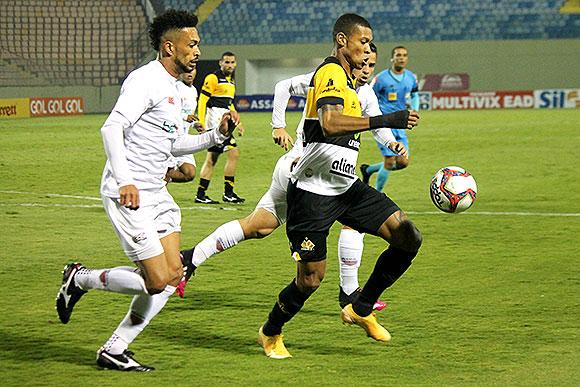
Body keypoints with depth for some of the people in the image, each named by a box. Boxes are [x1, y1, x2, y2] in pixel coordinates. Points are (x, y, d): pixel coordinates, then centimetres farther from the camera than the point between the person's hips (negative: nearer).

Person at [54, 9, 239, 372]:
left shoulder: (173, 88, 17)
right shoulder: (146, 80, -13)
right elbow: (112, 127, -23)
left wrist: (217, 134, 13)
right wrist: (125, 181, -31)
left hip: (156, 194, 10)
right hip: (128, 195, -10)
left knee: (174, 274, 3)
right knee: (157, 281, -12)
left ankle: (114, 351, 11)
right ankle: (80, 279, 10)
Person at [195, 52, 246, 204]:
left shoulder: (231, 81, 19)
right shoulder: (213, 78, -9)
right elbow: (202, 101, -13)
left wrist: (237, 123, 24)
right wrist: (201, 124, -19)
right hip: (216, 122, -9)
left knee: (211, 160, 9)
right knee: (233, 153, -13)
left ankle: (201, 195, 11)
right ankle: (228, 193, -9)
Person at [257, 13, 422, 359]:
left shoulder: (345, 78, 17)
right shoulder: (331, 73, -13)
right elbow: (330, 123, -32)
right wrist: (384, 120, -35)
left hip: (346, 187, 9)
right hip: (313, 191, -9)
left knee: (409, 237, -7)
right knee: (311, 278, -5)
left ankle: (361, 310, 8)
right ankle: (271, 334, 23)